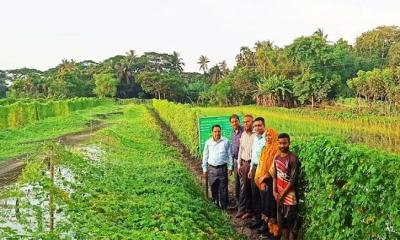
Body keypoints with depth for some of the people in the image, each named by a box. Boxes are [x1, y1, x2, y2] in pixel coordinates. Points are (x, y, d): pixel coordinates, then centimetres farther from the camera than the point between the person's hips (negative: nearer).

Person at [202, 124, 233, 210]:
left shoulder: (226, 141, -1)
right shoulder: (208, 142, 4)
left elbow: (229, 155, 5)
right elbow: (205, 156, 10)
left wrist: (230, 167, 2)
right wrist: (205, 169, 9)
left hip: (222, 168, -2)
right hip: (212, 168, 2)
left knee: (223, 189, 0)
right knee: (213, 188, 7)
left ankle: (223, 207, 9)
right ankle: (215, 204, 22)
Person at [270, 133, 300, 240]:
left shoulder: (293, 158, -15)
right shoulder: (277, 158, 6)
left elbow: (293, 180, -17)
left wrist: (282, 194, -12)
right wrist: (275, 192, 0)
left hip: (289, 195, -7)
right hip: (279, 195, 7)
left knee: (291, 221, 2)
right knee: (282, 220, 16)